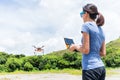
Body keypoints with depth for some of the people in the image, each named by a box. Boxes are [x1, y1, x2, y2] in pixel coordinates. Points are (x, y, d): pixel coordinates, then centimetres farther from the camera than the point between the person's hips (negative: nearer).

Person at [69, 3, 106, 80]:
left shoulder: (87, 25, -7)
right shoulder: (101, 30, 15)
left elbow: (86, 50, -14)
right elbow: (103, 53, 14)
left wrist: (75, 46, 4)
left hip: (91, 68, -8)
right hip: (101, 67, 8)